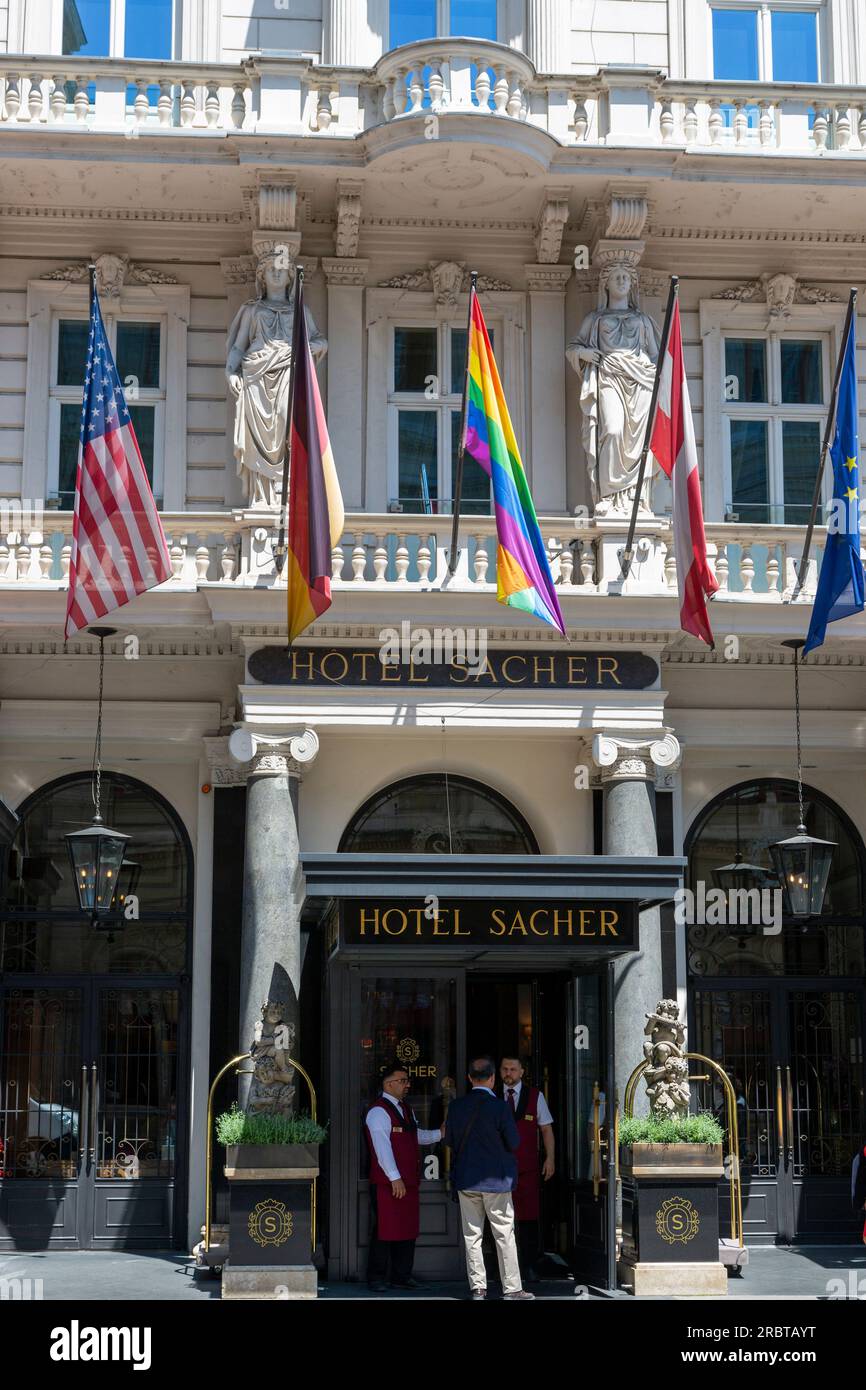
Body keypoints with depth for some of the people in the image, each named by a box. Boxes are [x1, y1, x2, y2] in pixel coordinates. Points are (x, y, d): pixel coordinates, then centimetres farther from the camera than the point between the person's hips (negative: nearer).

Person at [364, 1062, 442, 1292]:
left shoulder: (405, 1108, 18)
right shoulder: (378, 1112, -11)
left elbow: (416, 1135, 29)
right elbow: (382, 1148, -17)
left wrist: (439, 1133, 15)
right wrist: (395, 1179, -21)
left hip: (409, 1181, 8)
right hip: (387, 1184, -8)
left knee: (408, 1229, 9)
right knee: (385, 1230, -4)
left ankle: (402, 1276, 17)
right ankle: (376, 1278, 5)